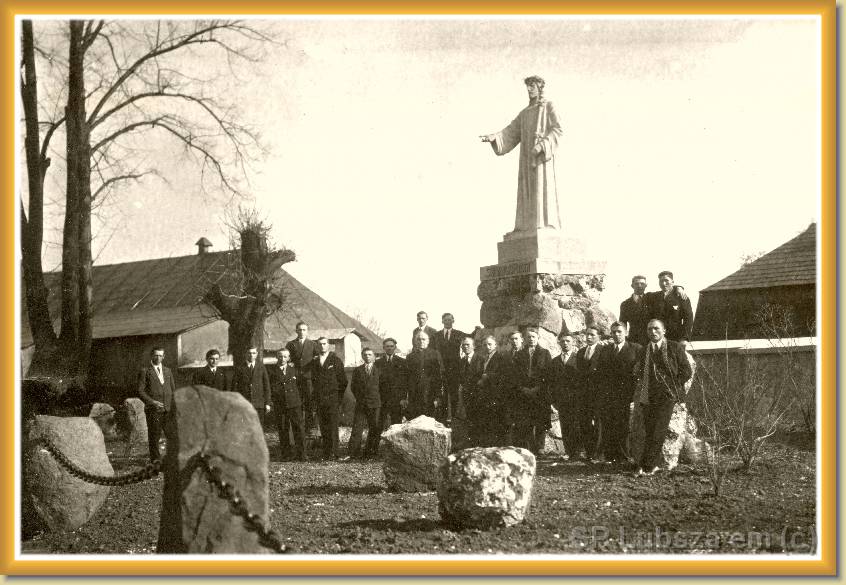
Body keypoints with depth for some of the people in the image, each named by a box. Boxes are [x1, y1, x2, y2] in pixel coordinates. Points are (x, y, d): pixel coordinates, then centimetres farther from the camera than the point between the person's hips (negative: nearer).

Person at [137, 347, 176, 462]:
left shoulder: (167, 371, 18)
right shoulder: (145, 371, 2)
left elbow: (173, 389, 21)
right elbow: (140, 392, -3)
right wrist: (152, 402, -16)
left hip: (168, 409, 4)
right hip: (153, 410, -4)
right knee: (154, 435, -3)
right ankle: (155, 459, 5)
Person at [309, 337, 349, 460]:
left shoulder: (336, 360, 3)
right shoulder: (314, 361, 14)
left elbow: (343, 380, 4)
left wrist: (340, 397, 0)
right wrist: (316, 396, 12)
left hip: (333, 398, -4)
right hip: (319, 399, 4)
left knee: (333, 426, -9)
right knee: (323, 427, 2)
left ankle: (333, 453, -9)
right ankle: (326, 454, 5)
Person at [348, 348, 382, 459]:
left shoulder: (379, 370, 8)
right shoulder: (357, 370, 11)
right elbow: (354, 387, 13)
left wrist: (378, 399, 2)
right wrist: (359, 398, 5)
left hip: (375, 404, 0)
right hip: (361, 404, 0)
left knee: (374, 429, 0)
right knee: (357, 428, -5)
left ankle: (370, 452, 8)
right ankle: (354, 453, -3)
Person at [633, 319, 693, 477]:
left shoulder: (675, 347, 0)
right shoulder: (644, 350, 14)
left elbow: (687, 372, 1)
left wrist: (673, 386, -2)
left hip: (667, 396, -5)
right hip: (648, 396, 5)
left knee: (659, 431, -12)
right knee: (649, 432, 2)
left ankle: (647, 466, -10)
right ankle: (652, 465, 10)